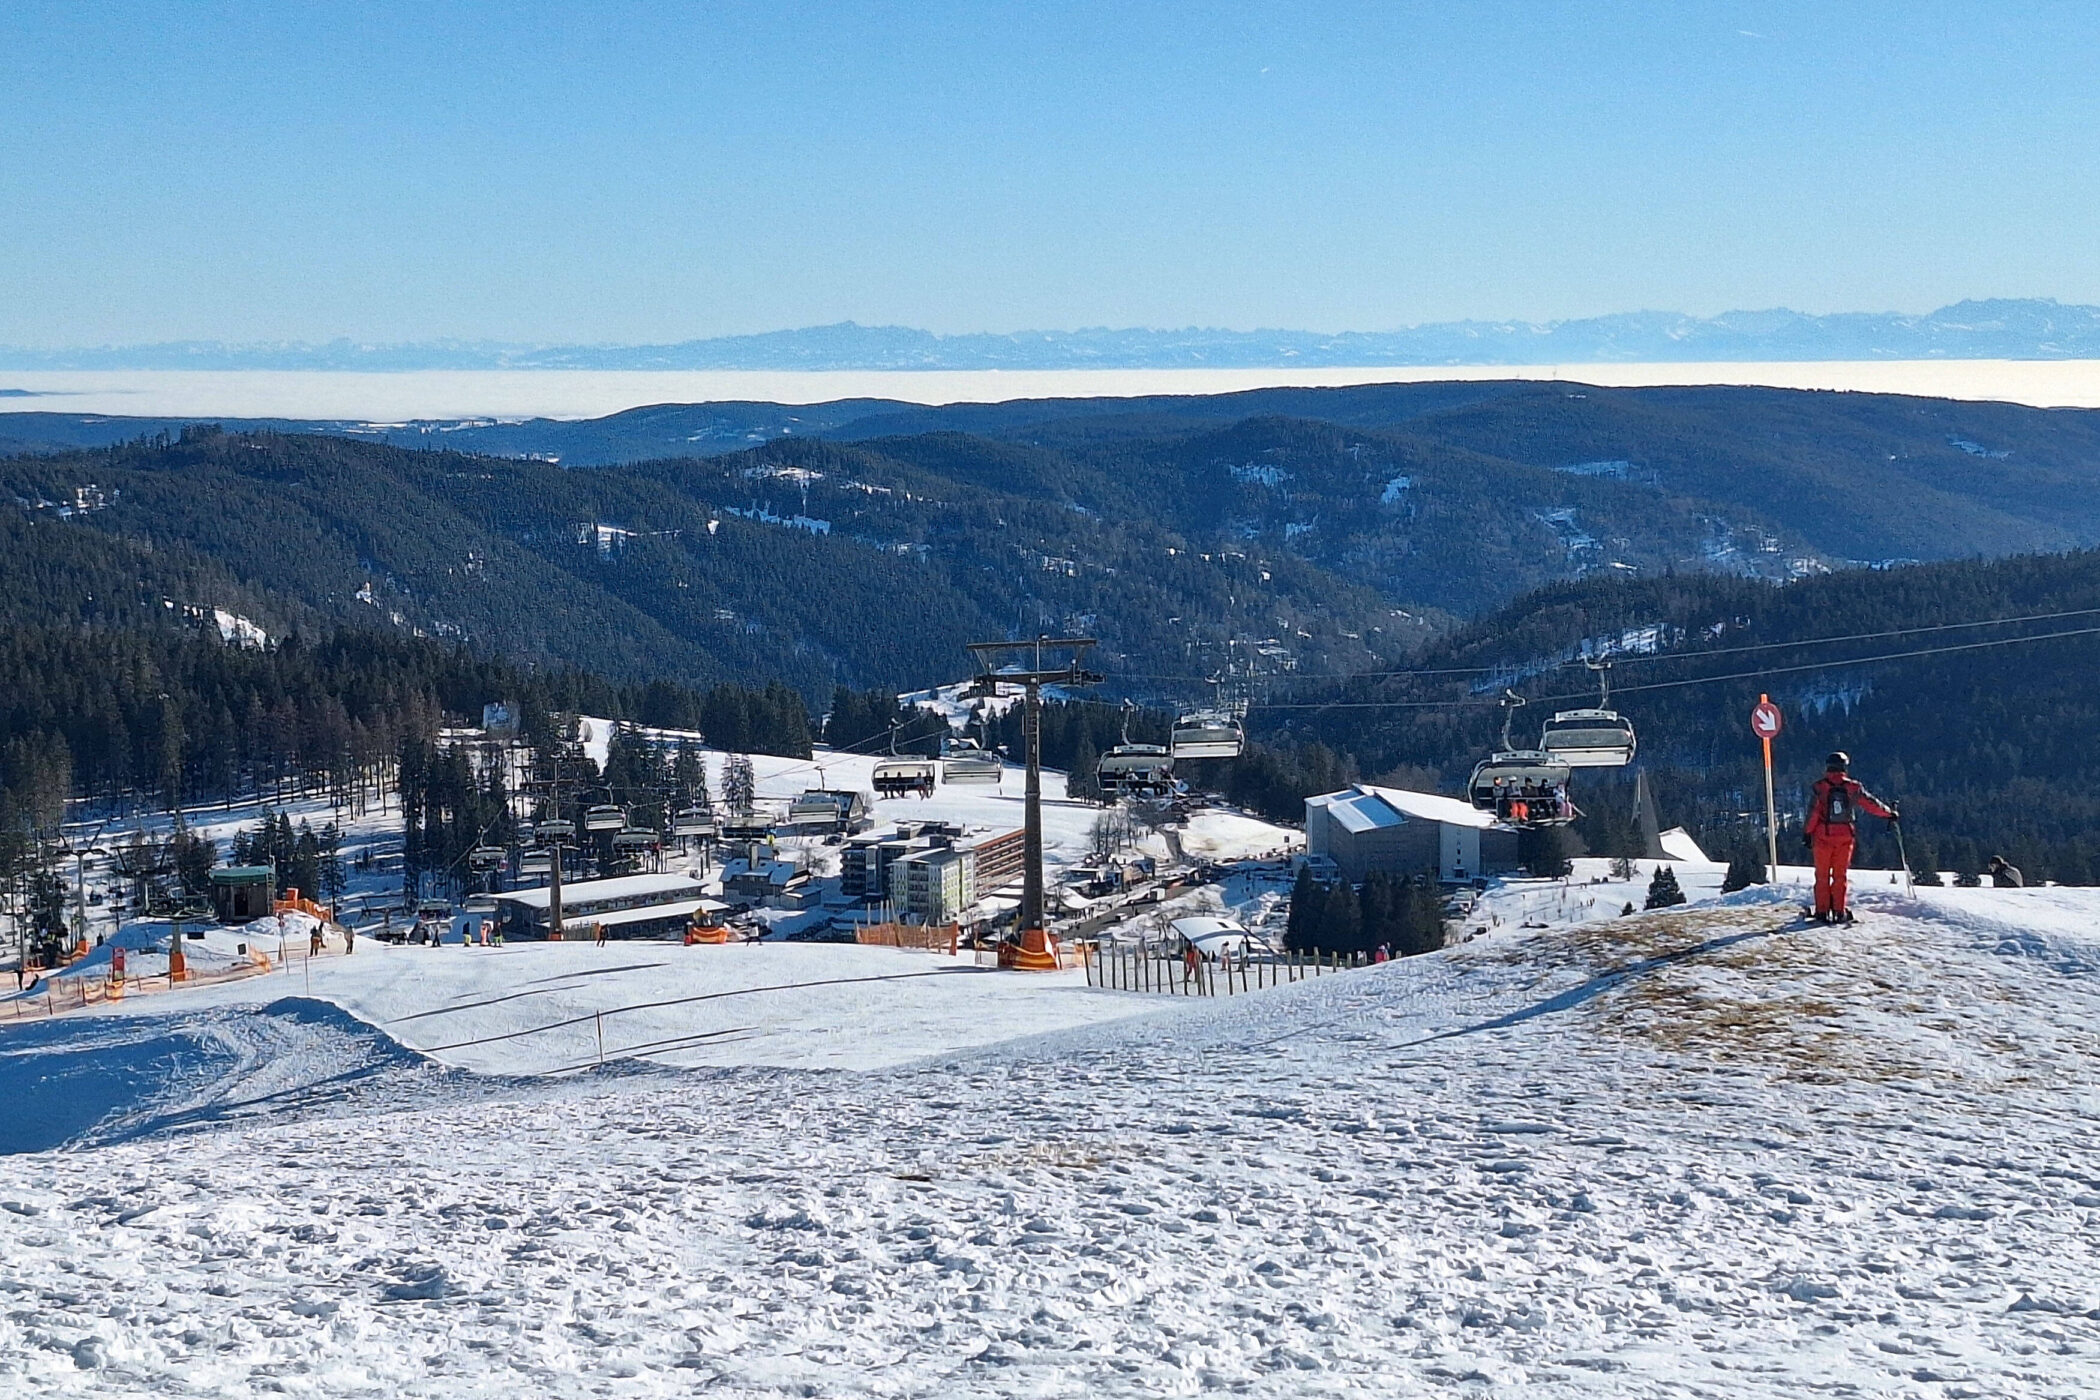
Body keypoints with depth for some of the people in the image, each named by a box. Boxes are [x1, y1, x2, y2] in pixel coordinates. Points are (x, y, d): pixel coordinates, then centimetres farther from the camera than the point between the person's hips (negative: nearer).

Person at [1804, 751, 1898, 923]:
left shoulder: (1819, 787, -6)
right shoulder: (1852, 787, -2)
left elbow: (1813, 812, -9)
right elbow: (1870, 803, 5)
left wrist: (1807, 832, -3)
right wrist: (1889, 813, 18)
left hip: (1823, 835, -1)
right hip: (1845, 836, 1)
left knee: (1823, 875, 6)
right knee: (1840, 875, 9)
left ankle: (1822, 911, 2)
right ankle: (1839, 911, 5)